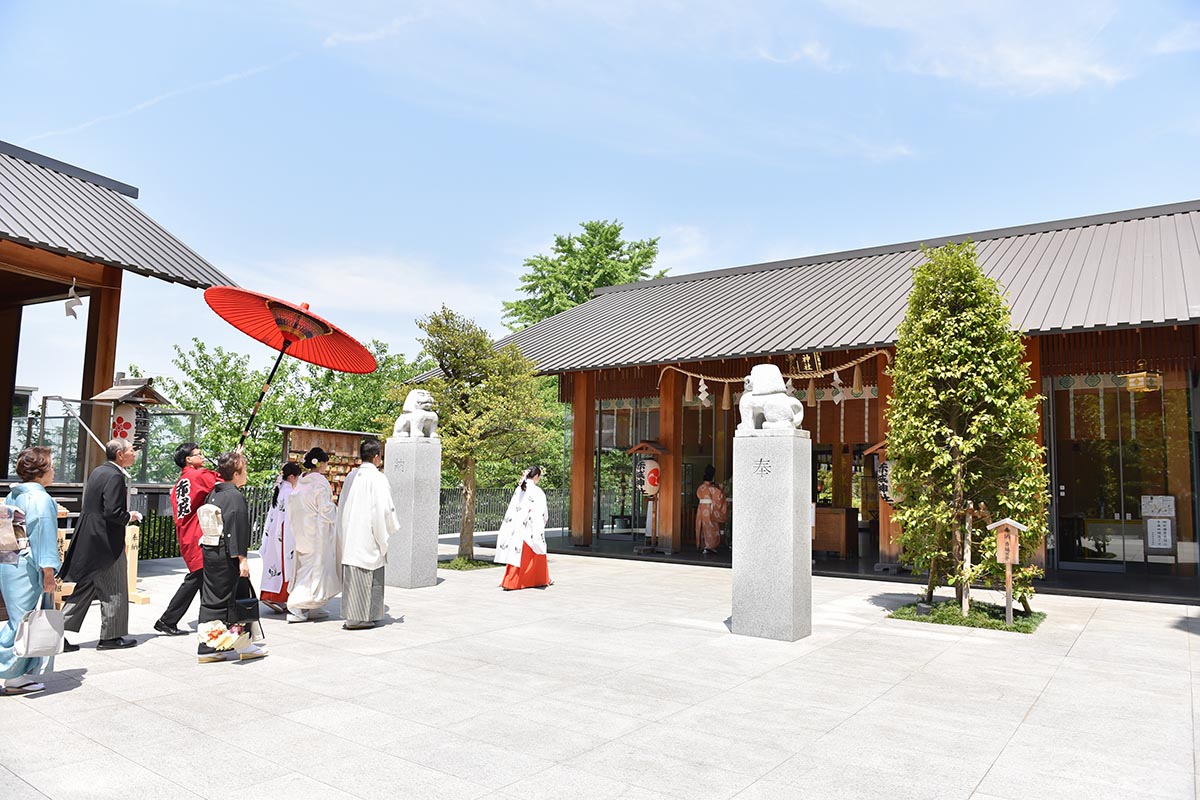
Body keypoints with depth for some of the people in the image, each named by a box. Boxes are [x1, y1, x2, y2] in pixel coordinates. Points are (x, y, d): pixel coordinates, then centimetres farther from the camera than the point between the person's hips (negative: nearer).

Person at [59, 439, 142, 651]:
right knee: (114, 592, 5)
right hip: (106, 544, -9)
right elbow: (113, 512, -25)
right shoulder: (115, 477, -18)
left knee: (84, 590, 16)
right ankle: (111, 637, 15)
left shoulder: (98, 472, 11)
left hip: (87, 542, 9)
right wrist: (129, 516, -6)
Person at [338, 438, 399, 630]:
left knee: (352, 577, 12)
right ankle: (359, 618, 3)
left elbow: (342, 505, 14)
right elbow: (384, 508, -15)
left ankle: (352, 615, 20)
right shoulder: (377, 478, -12)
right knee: (366, 576, 0)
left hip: (349, 534, 7)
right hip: (368, 536, -7)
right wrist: (393, 527, 3)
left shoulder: (352, 476, 9)